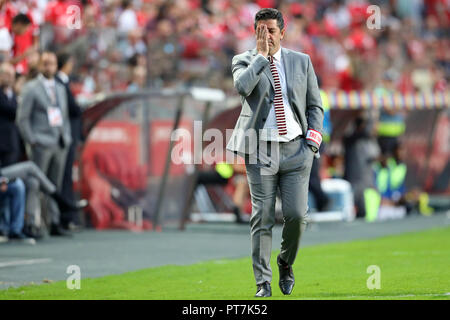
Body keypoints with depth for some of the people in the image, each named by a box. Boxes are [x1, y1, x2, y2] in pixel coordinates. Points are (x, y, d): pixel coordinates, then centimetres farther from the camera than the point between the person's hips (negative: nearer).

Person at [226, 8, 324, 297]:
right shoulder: (244, 61, 5)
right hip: (260, 150, -2)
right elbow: (243, 87, -19)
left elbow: (315, 105, 16)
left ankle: (286, 263, 22)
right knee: (262, 217, -5)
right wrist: (261, 55, -12)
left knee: (297, 215, -6)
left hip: (295, 149, 2)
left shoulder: (301, 61, 12)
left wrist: (312, 141, 2)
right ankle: (263, 282, 1)